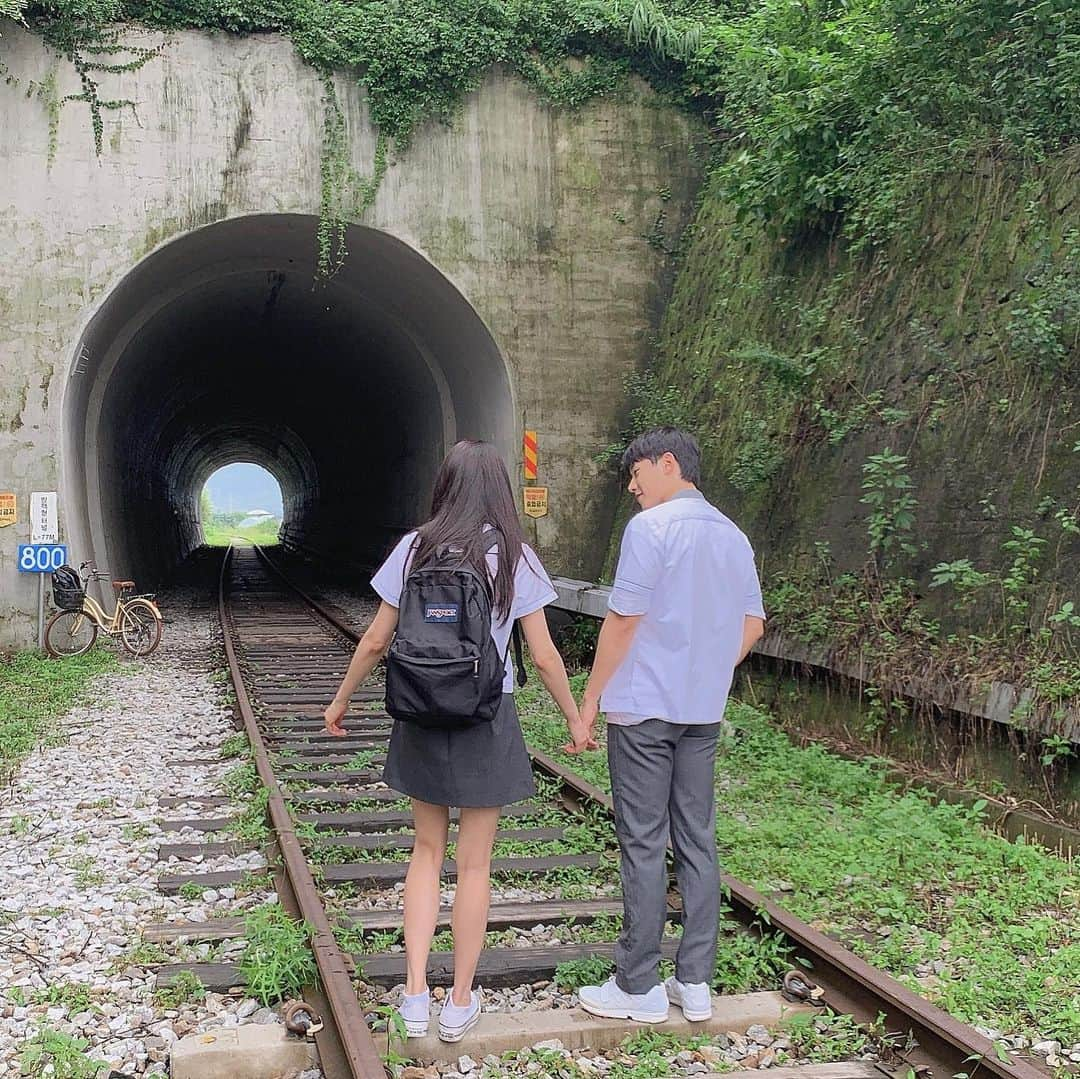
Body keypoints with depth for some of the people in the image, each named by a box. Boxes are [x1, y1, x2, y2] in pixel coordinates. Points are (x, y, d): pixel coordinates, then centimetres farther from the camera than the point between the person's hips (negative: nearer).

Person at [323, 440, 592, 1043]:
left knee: (428, 850, 18)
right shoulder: (516, 557, -6)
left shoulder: (415, 549, -2)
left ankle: (416, 993, 13)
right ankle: (461, 1003, 20)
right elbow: (543, 656, -5)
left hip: (422, 719, 2)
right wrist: (575, 720, 8)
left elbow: (377, 640, 1)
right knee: (475, 862, 10)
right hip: (488, 722, -2)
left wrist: (341, 700, 15)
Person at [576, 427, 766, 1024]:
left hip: (644, 707, -7)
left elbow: (623, 620, -13)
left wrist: (591, 696, -5)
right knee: (697, 840, 10)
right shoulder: (733, 536, 11)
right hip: (704, 711, 7)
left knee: (644, 845, 0)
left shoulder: (650, 527, -12)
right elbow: (752, 625, 15)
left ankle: (640, 987, 7)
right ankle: (695, 983, 17)